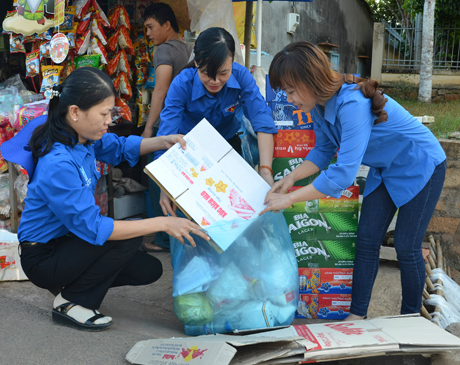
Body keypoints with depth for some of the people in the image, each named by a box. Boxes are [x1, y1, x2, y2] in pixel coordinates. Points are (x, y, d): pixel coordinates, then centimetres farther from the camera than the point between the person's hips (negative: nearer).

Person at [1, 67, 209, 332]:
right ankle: (70, 303, -7)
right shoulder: (57, 165, -33)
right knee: (129, 237, -24)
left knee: (149, 270, 4)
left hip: (67, 238, 8)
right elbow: (92, 227, -34)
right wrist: (162, 223, -33)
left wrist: (163, 142, -3)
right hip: (43, 258, -8)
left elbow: (119, 148, 14)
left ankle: (72, 282, 19)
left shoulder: (82, 136, -7)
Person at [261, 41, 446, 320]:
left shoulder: (352, 105, -37)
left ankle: (410, 320, 18)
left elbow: (344, 173, -40)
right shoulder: (321, 104, -9)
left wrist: (289, 199, -35)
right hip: (384, 171, 8)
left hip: (420, 167, -8)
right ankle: (357, 316, 11)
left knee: (407, 247, -1)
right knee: (366, 241, 4)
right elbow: (324, 151, 4)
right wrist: (291, 177, -12)